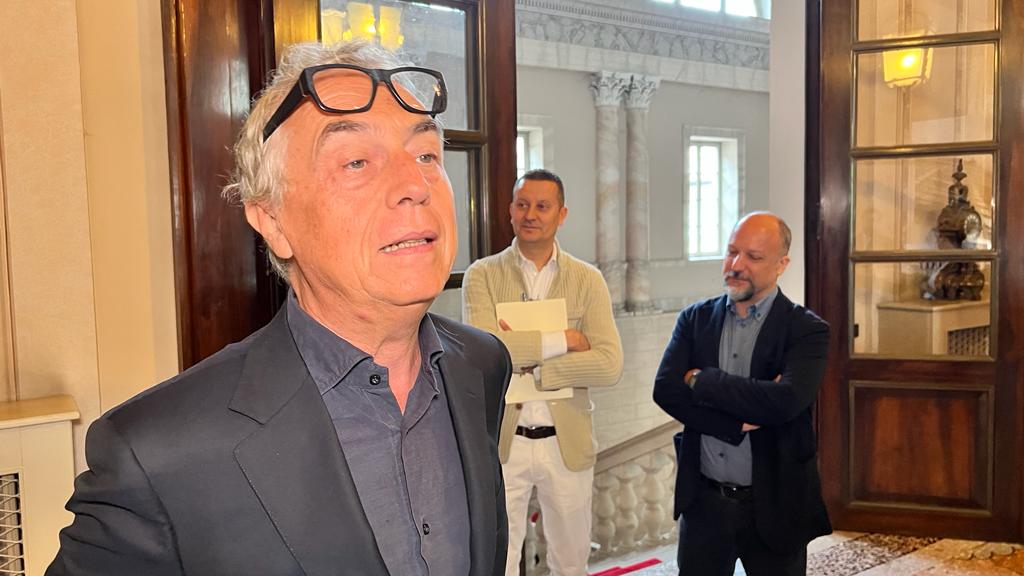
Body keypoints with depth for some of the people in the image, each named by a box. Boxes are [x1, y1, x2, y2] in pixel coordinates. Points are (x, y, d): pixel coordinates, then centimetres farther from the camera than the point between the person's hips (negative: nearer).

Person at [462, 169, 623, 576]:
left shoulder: (587, 280, 1)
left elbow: (610, 365, -10)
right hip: (500, 440, -1)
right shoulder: (482, 275, -2)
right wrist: (562, 340, -16)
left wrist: (531, 368, -17)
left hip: (568, 442, 2)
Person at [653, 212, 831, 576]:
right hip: (703, 501, 3)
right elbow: (665, 390, -11)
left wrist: (701, 380, -17)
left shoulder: (806, 330, -8)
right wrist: (741, 422, -20)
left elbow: (786, 401, -25)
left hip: (774, 505, -2)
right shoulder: (696, 319, 2)